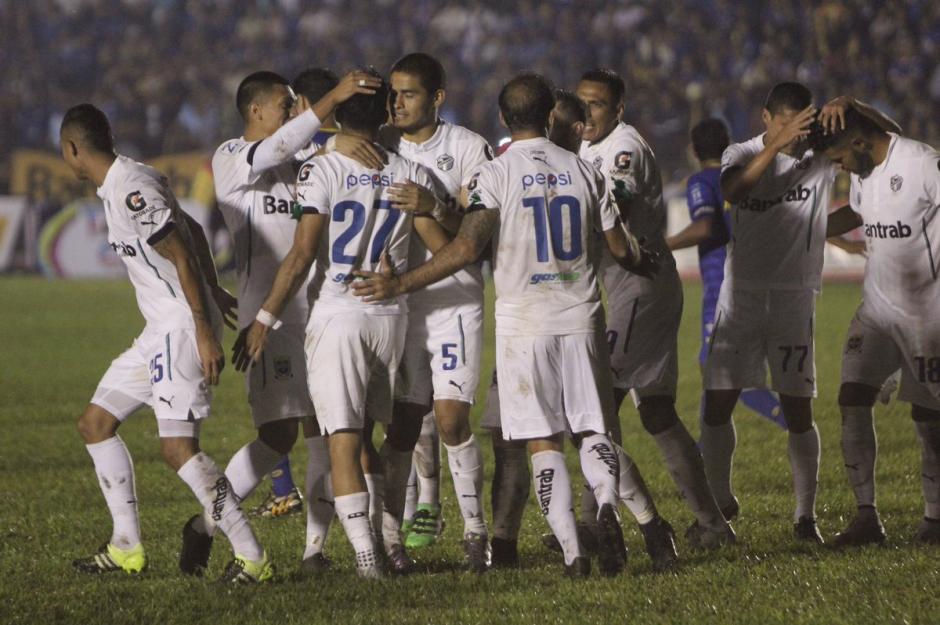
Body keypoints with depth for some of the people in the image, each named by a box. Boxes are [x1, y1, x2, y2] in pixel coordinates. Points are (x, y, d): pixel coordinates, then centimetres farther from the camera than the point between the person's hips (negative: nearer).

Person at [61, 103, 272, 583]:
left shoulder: (132, 189, -18)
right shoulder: (117, 187, 13)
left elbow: (183, 257, -21)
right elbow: (193, 232, 26)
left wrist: (204, 331, -23)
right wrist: (215, 292, 38)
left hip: (183, 327, -11)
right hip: (159, 331, 11)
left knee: (178, 447, -15)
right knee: (95, 423, 12)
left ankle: (252, 556, -12)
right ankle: (127, 548, 16)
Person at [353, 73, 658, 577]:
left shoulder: (495, 175, -8)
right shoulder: (583, 172, 5)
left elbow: (468, 248, -17)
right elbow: (619, 248, 12)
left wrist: (400, 285, -10)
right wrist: (647, 265, 36)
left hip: (524, 322, -3)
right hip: (580, 317, 3)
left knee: (543, 442, 2)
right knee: (591, 429, 11)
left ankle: (572, 552, -8)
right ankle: (606, 504, -18)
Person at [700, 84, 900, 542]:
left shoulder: (820, 155, 0)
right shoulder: (742, 154, -2)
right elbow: (733, 190, -25)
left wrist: (851, 106, -24)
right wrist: (777, 143, -36)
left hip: (795, 298, -1)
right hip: (741, 294, 1)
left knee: (798, 409, -3)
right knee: (717, 404, 1)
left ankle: (805, 515, 3)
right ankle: (720, 501, 19)